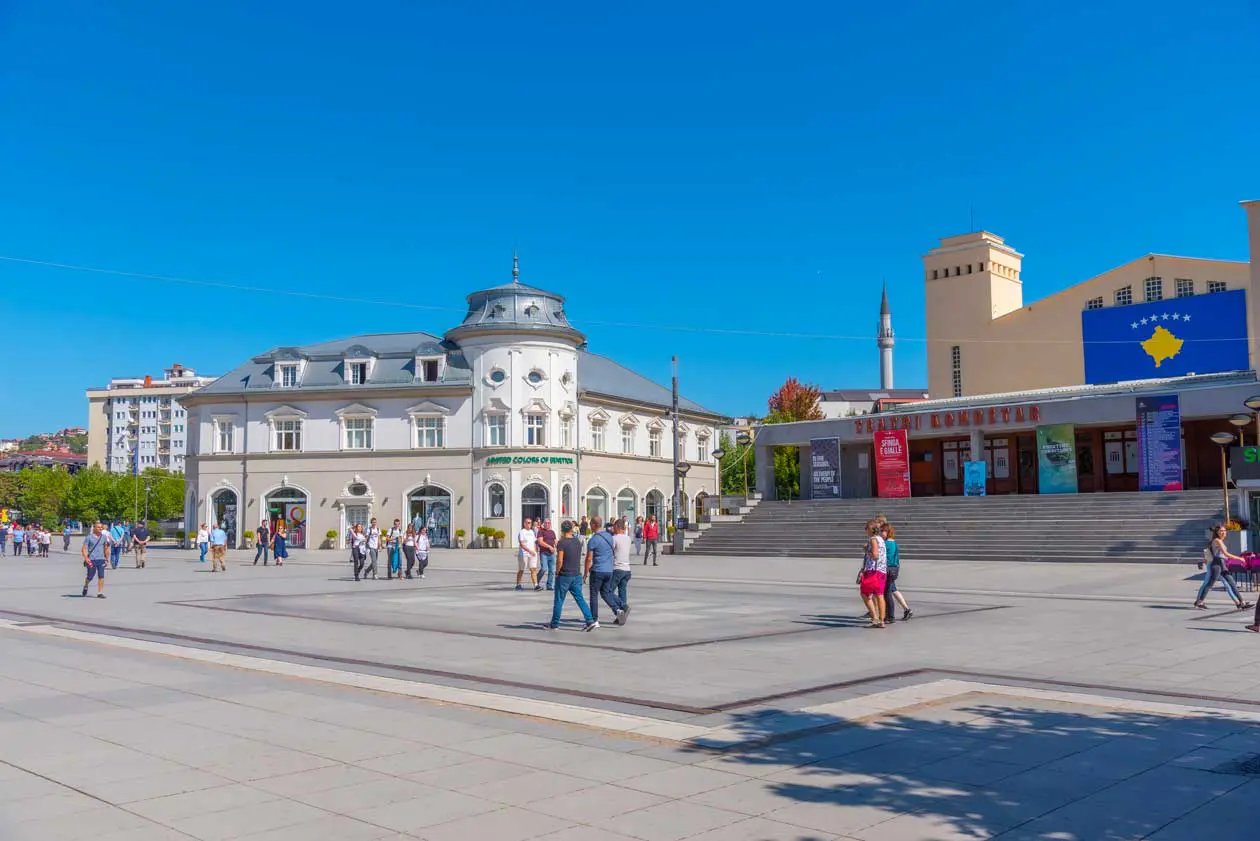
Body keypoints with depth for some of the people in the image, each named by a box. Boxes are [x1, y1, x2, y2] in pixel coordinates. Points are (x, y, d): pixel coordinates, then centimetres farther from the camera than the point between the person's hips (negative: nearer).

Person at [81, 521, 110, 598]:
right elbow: (84, 548, -5)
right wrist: (86, 558, -18)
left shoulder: (104, 537, 9)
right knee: (90, 577, 4)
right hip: (91, 560, -3)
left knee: (101, 576, -5)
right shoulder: (89, 537, -3)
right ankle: (85, 586, 36)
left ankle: (100, 593, -1)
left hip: (101, 559, 3)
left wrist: (107, 558, 18)